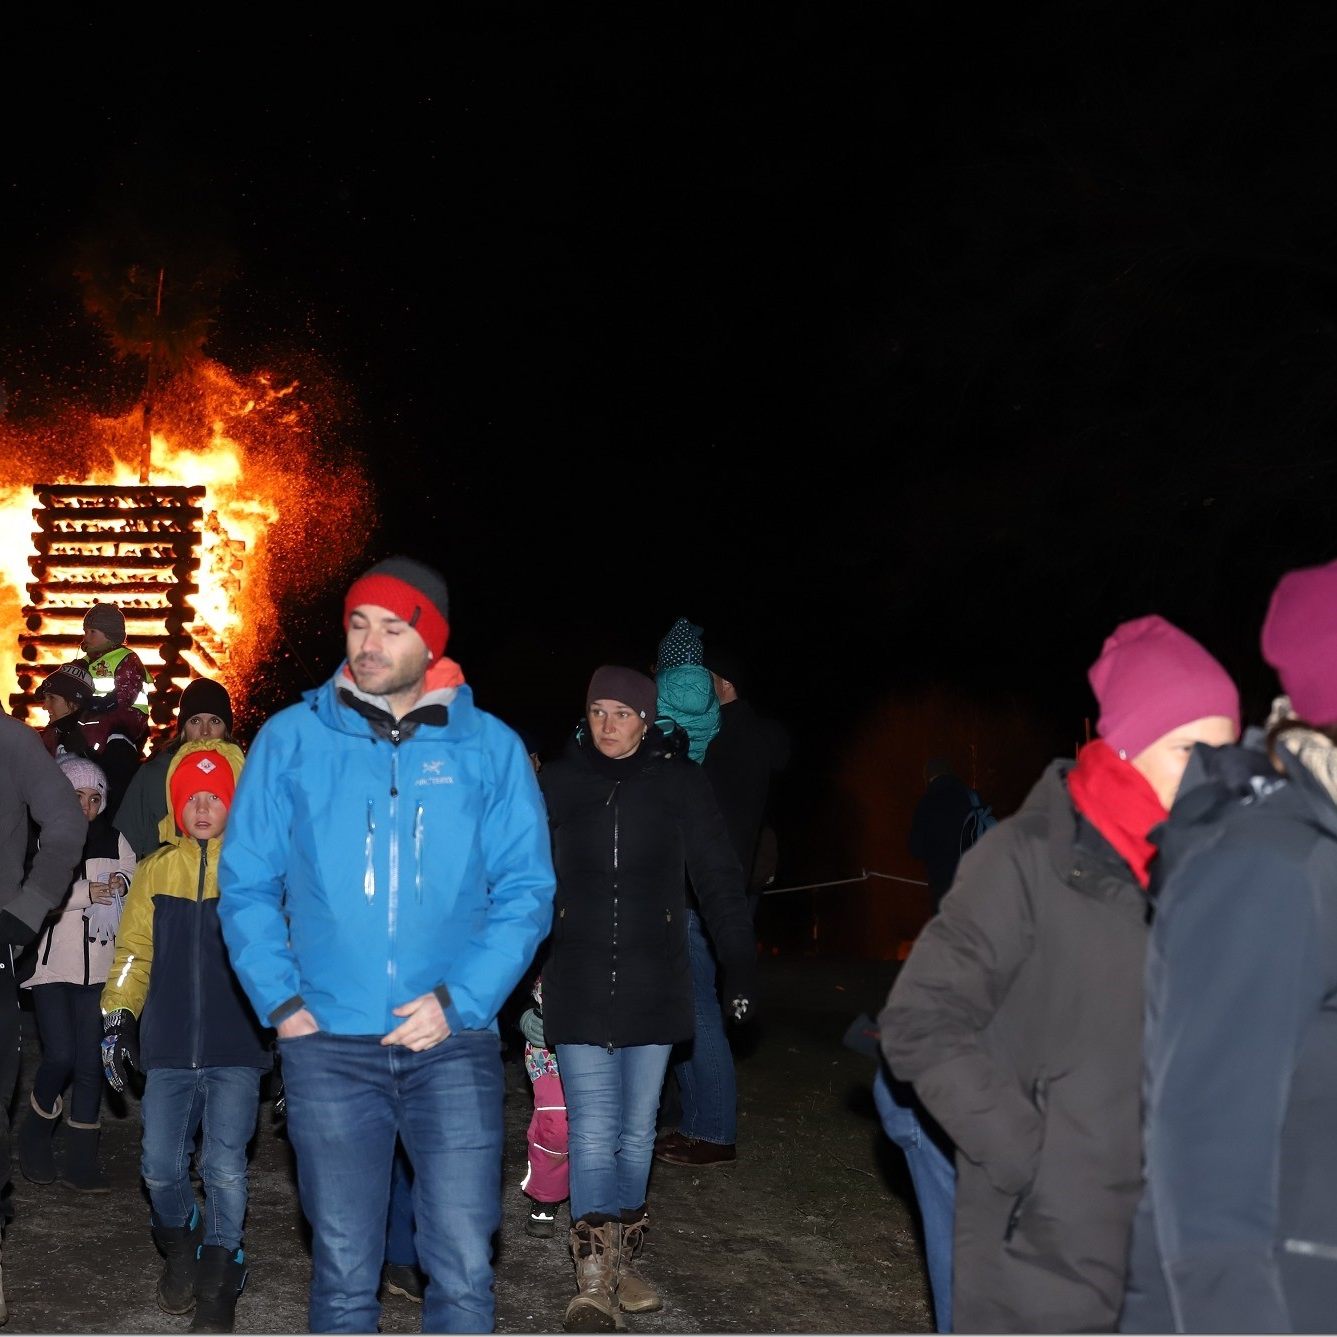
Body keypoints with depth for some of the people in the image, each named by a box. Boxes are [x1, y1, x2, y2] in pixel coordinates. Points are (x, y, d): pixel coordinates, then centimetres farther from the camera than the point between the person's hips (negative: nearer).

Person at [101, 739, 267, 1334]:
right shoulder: (156, 870, 6)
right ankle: (179, 1245, 36)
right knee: (160, 1167, 6)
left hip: (237, 1049, -3)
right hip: (168, 1050, 3)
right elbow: (134, 950, 13)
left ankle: (218, 1282, 15)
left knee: (224, 1168, -5)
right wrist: (117, 1016, 7)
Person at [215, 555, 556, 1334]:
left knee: (465, 1273, -1)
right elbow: (246, 883, 5)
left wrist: (458, 1000, -11)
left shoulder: (489, 748, 2)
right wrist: (281, 1002, -6)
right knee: (344, 1273, 9)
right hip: (330, 1045, 1)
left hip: (455, 1043, 0)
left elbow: (528, 889, 0)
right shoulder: (292, 740, 3)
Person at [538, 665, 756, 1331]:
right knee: (592, 1129, -6)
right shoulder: (558, 781, 0)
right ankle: (593, 1281, -6)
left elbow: (718, 879, 3)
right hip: (577, 987, -1)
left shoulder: (679, 782, 0)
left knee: (636, 1128, 11)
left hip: (652, 984, 1)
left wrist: (740, 965, 1)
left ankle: (622, 1260, 26)